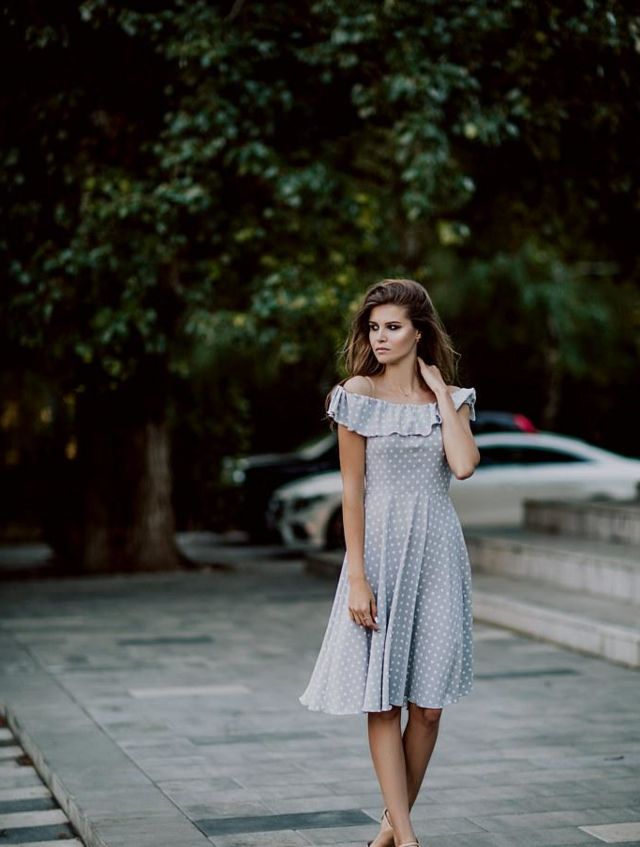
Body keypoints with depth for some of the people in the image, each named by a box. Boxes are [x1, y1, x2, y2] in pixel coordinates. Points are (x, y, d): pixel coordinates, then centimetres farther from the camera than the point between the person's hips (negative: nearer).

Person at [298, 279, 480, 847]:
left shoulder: (450, 397, 6)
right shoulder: (359, 394, -2)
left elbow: (464, 466, -13)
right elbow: (352, 490, -6)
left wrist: (441, 392, -7)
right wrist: (356, 577, -11)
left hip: (438, 550, 3)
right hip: (381, 548, -3)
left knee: (428, 704, 5)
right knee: (382, 702, -3)